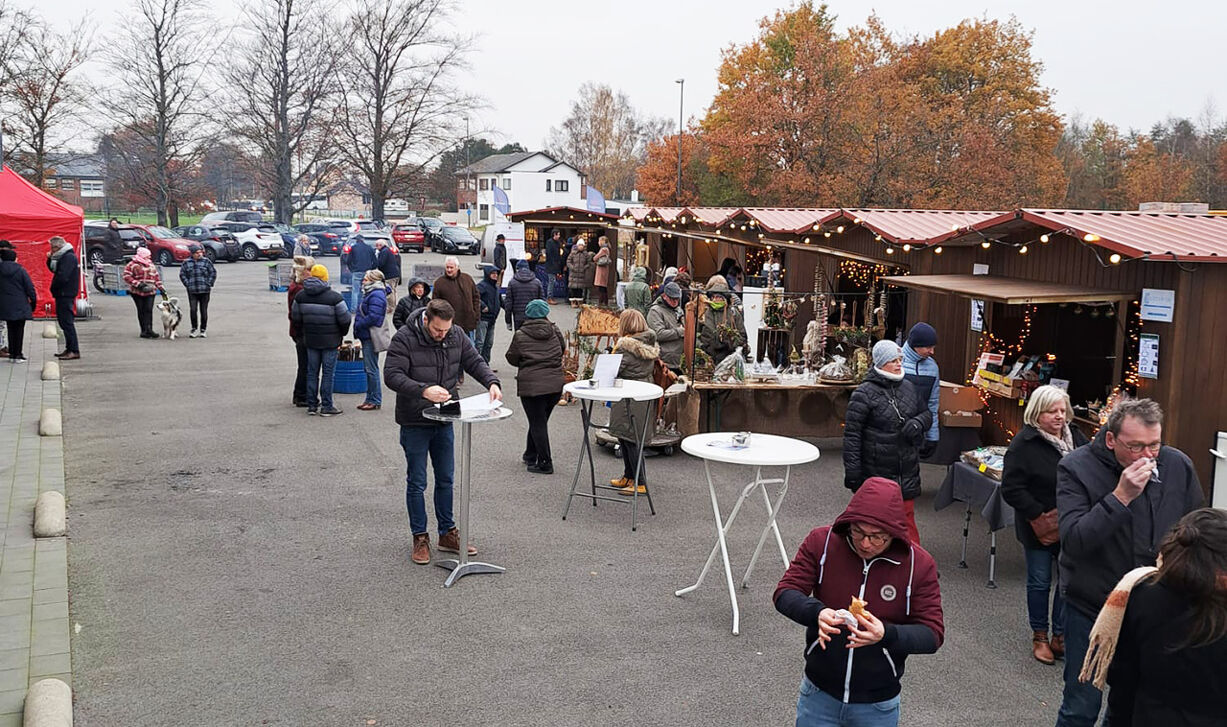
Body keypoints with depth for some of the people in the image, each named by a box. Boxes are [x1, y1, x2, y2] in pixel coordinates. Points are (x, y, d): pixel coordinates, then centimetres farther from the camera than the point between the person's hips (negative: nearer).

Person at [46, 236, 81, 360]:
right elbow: (54, 270, 22)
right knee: (64, 321, 14)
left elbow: (62, 276, -22)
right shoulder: (63, 256, 16)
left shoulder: (69, 257, -16)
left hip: (66, 294, -10)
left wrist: (54, 288, -10)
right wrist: (50, 259, 5)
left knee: (67, 322, -10)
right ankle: (69, 349, 20)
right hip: (63, 295, 10)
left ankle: (74, 351, -10)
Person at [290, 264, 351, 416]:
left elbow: (295, 317, 9)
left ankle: (312, 405, 17)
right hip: (330, 341, -4)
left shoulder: (301, 296, 2)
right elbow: (345, 319, -11)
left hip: (310, 340, 4)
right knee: (328, 373, 2)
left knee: (312, 372, 13)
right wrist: (342, 333, 8)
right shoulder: (334, 297, -13)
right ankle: (326, 407, 5)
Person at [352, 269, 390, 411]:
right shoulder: (371, 293, 17)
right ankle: (370, 398, 21)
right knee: (369, 368, 14)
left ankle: (375, 400, 1)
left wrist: (358, 325, -13)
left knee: (371, 369, -5)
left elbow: (373, 317, -24)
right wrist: (358, 326, 9)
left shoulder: (376, 295, -16)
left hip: (371, 337, -11)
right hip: (367, 336, 11)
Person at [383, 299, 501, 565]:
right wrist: (423, 390, -39)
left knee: (446, 479, 14)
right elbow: (392, 375, -24)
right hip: (414, 423, -5)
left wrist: (492, 382, -16)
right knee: (416, 483, 5)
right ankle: (420, 538, 18)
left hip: (444, 421, 5)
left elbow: (474, 361, 4)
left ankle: (447, 533, 27)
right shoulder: (404, 339, -17)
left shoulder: (456, 335, -1)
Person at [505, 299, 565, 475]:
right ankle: (531, 455, 30)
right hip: (555, 384, 4)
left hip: (531, 385, -4)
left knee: (537, 423, 1)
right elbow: (562, 349, 17)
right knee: (540, 420, 17)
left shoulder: (520, 335, -6)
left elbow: (512, 358, 2)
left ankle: (545, 463, 0)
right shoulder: (554, 331, 2)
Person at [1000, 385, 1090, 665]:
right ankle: (1039, 636, 26)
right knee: (1040, 582, 10)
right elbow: (1011, 489, -17)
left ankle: (1060, 635, 25)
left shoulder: (1076, 437, 2)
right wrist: (1039, 515, -19)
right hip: (1039, 527, -4)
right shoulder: (1024, 444, -15)